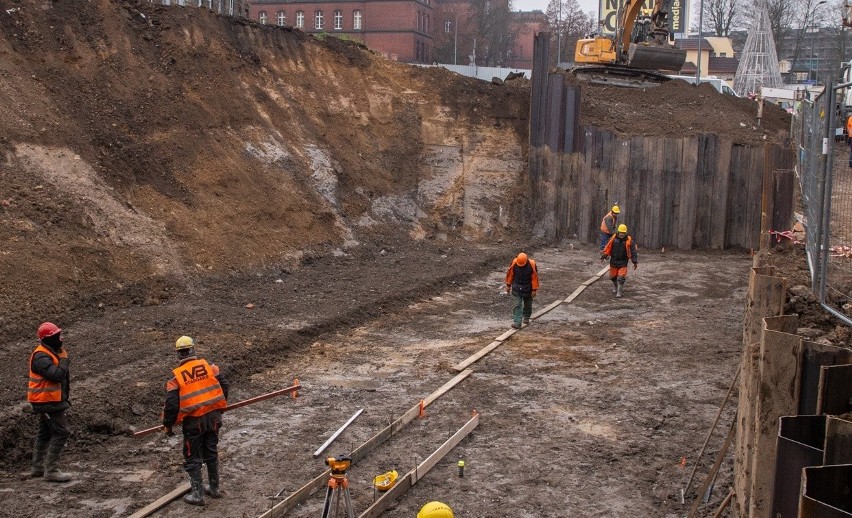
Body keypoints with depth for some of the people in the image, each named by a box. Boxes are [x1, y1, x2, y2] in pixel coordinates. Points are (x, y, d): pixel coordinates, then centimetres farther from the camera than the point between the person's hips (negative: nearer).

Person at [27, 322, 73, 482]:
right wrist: (64, 359, -17)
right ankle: (51, 470, -10)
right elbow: (57, 375, -31)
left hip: (50, 401, 11)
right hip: (48, 401, -11)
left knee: (45, 433, 18)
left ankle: (38, 467, 29)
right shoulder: (41, 357, -21)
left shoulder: (50, 353, 11)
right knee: (61, 432, -12)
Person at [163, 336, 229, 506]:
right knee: (211, 452, 19)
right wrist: (220, 405, 21)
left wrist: (168, 425, 3)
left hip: (193, 421, -3)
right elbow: (224, 385, 3)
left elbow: (171, 404, -11)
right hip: (213, 415, 3)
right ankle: (214, 488, 29)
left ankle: (197, 494, 12)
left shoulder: (176, 377, -8)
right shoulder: (208, 366, -1)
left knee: (193, 457, 10)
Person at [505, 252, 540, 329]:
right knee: (516, 306, -7)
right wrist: (508, 285, 3)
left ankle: (526, 318, 42)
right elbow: (510, 274, -2)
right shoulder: (514, 263, -16)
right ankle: (517, 323, -8)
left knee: (527, 305, 18)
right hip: (516, 289, 0)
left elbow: (535, 277, -12)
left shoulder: (532, 264, -20)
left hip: (527, 289, 0)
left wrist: (534, 290, -11)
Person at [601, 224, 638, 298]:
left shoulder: (629, 241, -7)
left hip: (623, 262, -2)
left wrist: (635, 262, -5)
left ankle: (619, 292, 2)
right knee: (613, 276, 15)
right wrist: (603, 257, -3)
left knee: (621, 277, -10)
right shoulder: (613, 239, -6)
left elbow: (633, 252, -4)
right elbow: (607, 248, 0)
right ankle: (615, 286, 44)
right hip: (613, 261, 2)